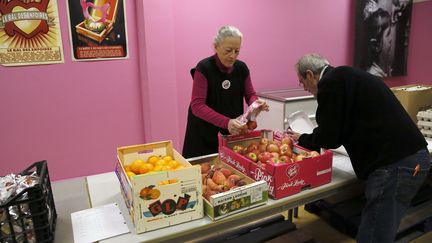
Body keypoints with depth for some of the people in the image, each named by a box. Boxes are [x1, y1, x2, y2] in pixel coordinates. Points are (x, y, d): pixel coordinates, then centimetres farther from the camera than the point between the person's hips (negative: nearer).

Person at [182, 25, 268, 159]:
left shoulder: (242, 68, -4)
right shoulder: (204, 68, -18)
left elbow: (250, 94, 5)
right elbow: (197, 106, -23)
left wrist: (256, 102, -19)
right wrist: (226, 122, -35)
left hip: (234, 132, 4)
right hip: (204, 133, -4)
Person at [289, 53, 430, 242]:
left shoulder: (332, 81, -11)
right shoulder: (346, 76, 19)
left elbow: (329, 138, -11)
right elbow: (342, 129, 27)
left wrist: (302, 140, 8)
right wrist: (307, 140, 32)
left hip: (395, 164, -10)